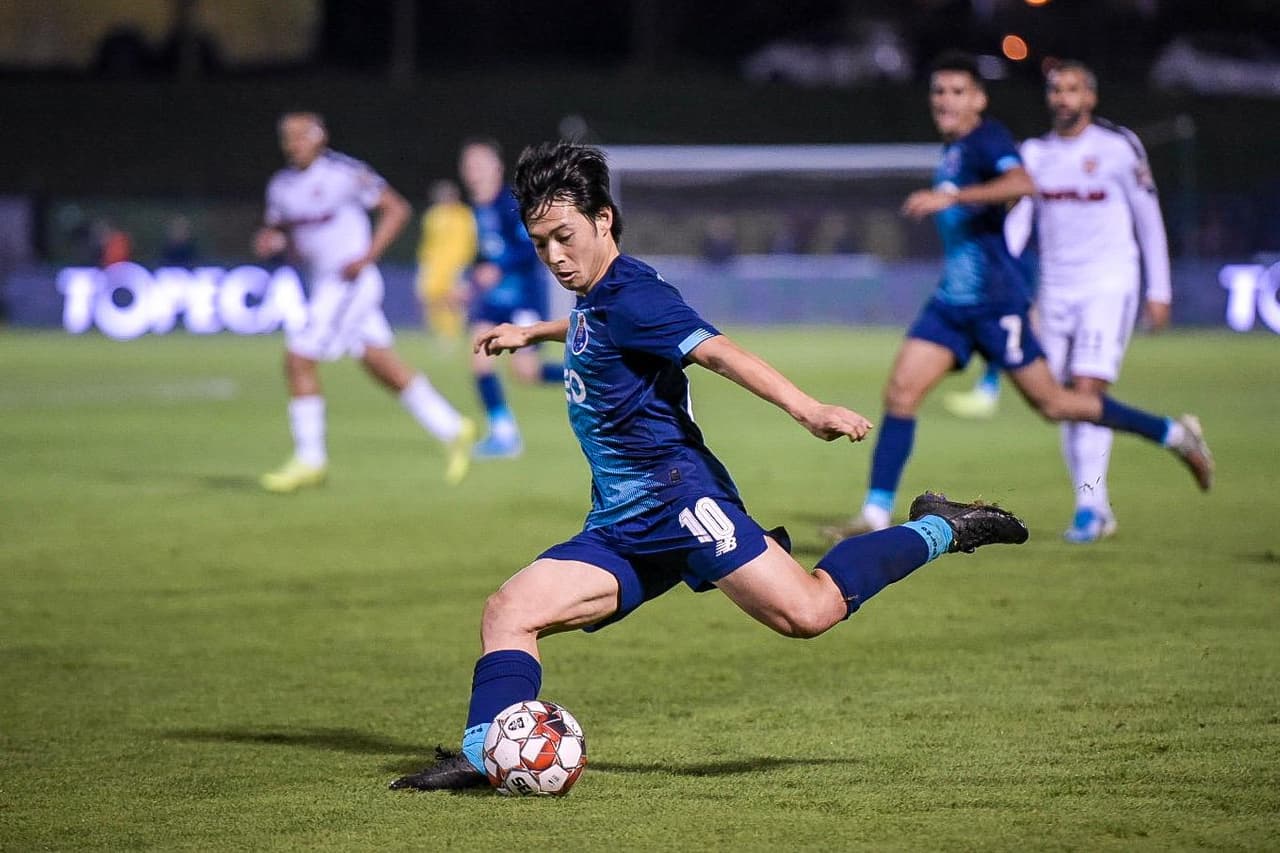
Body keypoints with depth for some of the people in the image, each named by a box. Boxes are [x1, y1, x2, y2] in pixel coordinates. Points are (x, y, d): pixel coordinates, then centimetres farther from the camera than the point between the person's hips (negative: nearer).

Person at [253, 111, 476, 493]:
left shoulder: (345, 172, -12)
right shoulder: (281, 185, 9)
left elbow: (396, 208, -8)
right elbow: (279, 229, 22)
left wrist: (367, 257, -16)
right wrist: (269, 240, -3)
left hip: (352, 283, -8)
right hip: (322, 285, 8)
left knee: (299, 359, -11)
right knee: (385, 368, 9)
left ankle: (310, 459, -3)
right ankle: (452, 429, 19)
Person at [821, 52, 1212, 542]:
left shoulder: (986, 139, -12)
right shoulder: (951, 151, 16)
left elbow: (1022, 185, -32)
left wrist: (949, 197, -37)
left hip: (996, 302, -8)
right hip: (952, 300, 8)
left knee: (1051, 402, -2)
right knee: (900, 392, -6)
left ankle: (1175, 434, 12)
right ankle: (876, 515, -7)